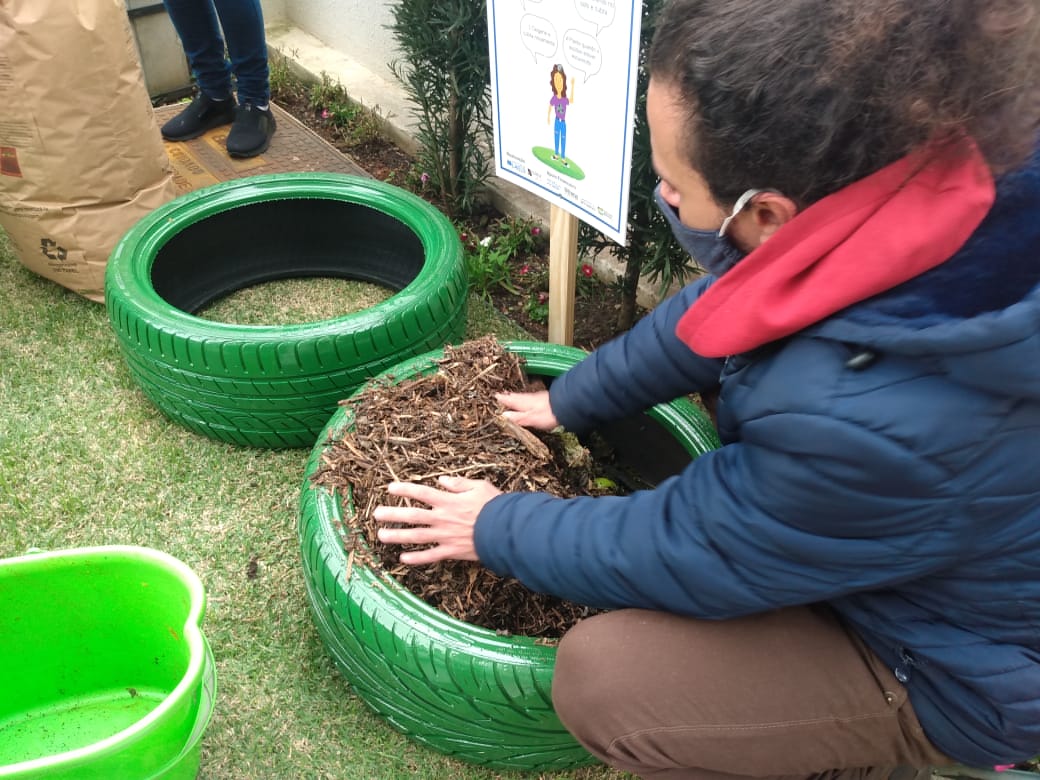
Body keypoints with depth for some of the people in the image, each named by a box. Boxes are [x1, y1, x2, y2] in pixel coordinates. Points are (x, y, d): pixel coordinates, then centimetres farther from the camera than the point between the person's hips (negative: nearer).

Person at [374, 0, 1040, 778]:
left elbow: (672, 553, -23)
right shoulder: (911, 170, -19)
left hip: (952, 665, -7)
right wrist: (572, 399, 13)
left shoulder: (868, 422, -42)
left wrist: (498, 529, -5)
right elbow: (724, 306, -1)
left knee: (601, 677, -16)